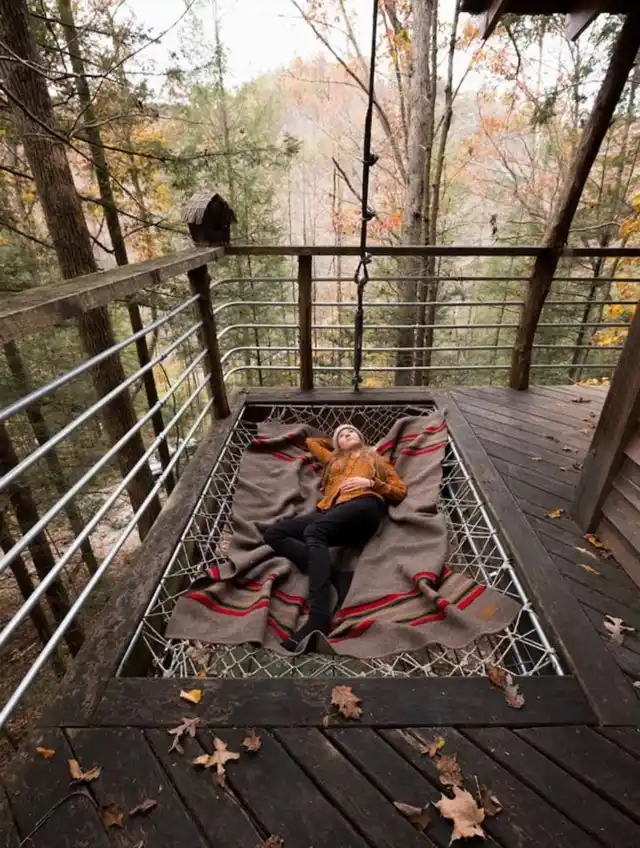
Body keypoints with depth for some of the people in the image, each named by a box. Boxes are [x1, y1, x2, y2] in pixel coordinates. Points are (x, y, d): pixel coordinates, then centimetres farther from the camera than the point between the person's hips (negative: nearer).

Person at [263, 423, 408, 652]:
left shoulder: (377, 460, 29)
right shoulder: (333, 460, 39)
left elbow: (401, 491, 16)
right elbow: (311, 442, 54)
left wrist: (370, 482, 2)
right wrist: (333, 443, 49)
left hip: (363, 506, -5)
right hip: (331, 515, 5)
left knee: (313, 531, -34)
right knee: (273, 533, -18)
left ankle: (319, 619, -45)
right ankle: (338, 577, -30)